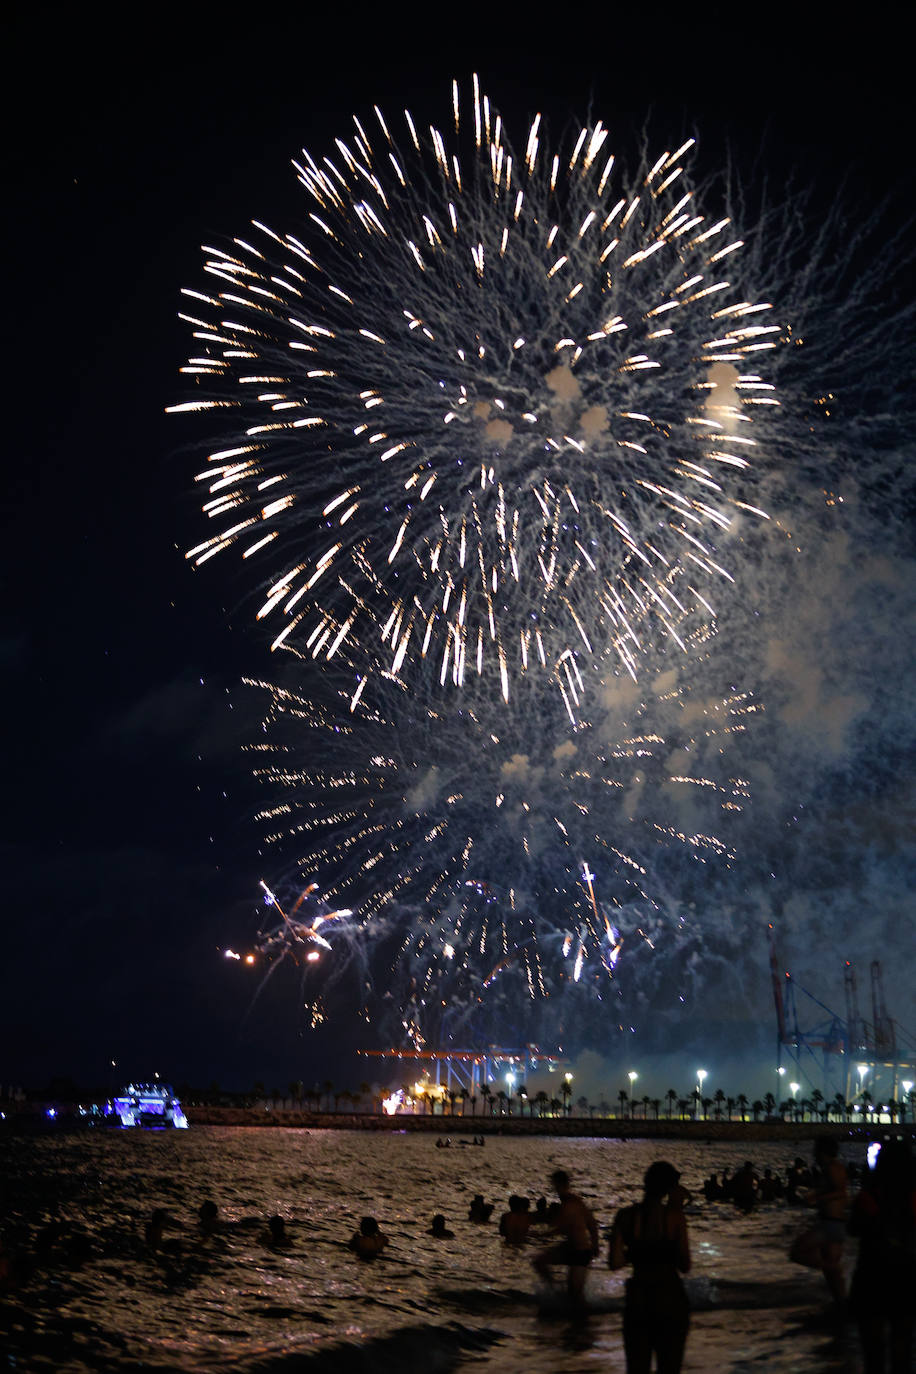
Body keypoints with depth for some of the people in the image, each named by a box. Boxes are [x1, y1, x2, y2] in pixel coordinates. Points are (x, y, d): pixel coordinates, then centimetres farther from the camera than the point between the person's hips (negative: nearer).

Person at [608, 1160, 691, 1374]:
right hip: (670, 1298, -2)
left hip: (637, 1298, 2)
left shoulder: (625, 1216, -6)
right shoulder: (675, 1216, -12)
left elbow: (614, 1263, -7)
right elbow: (685, 1266, -8)